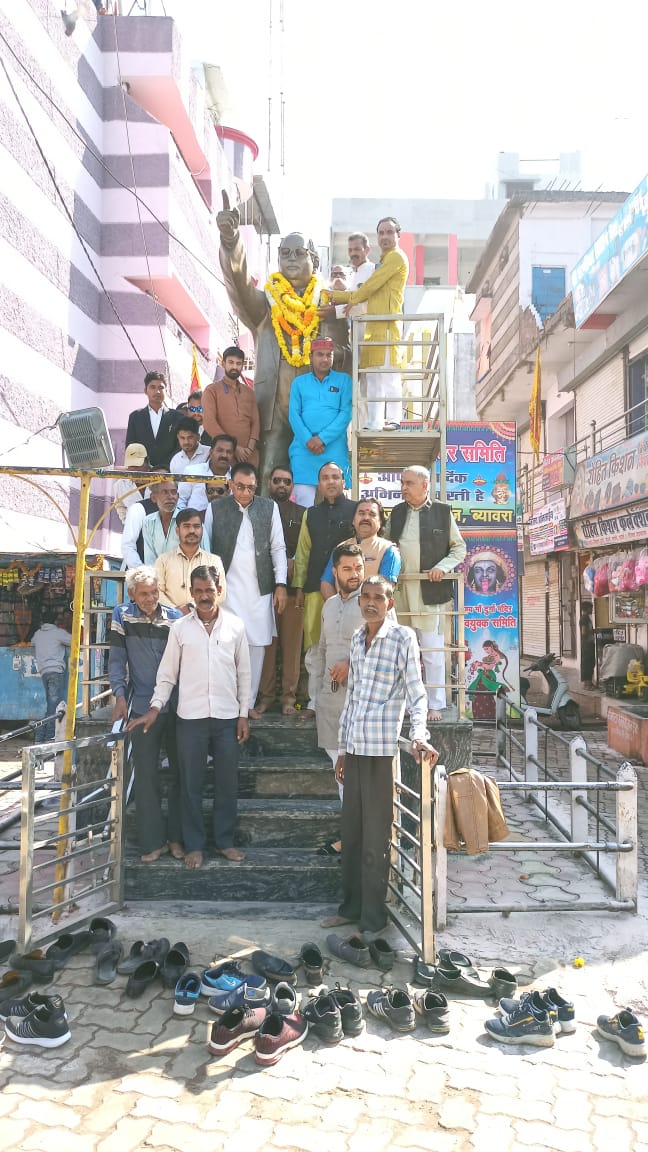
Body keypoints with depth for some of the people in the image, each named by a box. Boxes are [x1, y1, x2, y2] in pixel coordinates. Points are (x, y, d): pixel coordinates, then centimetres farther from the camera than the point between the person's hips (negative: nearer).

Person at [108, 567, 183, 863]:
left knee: (180, 773, 8)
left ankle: (177, 837, 21)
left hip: (178, 707, 1)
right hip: (143, 708, -1)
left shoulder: (175, 617, 0)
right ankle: (152, 841, 13)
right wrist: (120, 696, -12)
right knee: (145, 775, 2)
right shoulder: (122, 616, -2)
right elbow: (117, 659, -2)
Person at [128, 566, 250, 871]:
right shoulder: (180, 628, 1)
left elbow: (243, 673, 6)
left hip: (227, 716, 1)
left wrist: (243, 714, 3)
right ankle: (194, 845, 21)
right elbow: (167, 674, 4)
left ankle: (224, 841, 25)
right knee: (191, 784, 6)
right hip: (191, 717, -1)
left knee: (227, 783, 9)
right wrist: (155, 708, -7)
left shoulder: (235, 625, 2)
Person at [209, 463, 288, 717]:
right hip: (227, 589, -2)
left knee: (257, 646, 4)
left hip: (260, 590, 2)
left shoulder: (269, 507, 6)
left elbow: (278, 548, 7)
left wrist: (280, 585, 2)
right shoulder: (215, 509, 2)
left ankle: (248, 702, 15)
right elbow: (206, 548, 4)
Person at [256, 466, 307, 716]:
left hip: (292, 586, 0)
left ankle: (289, 696, 7)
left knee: (292, 641, 0)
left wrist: (293, 564, -8)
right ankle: (266, 694, 8)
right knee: (266, 641, -1)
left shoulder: (302, 514, 12)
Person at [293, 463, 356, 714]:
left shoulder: (356, 510, 4)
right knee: (314, 647, 5)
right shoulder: (311, 514, 16)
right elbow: (303, 552, 15)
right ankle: (315, 701, 14)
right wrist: (299, 587, 9)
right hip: (315, 589, 4)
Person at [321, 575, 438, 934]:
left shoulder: (403, 637, -5)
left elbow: (415, 690, -11)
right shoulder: (357, 638, 14)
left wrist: (419, 735, -26)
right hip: (354, 747, 6)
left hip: (381, 748, -6)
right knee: (351, 831, 13)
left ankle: (373, 918, 15)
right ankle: (351, 907, 27)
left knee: (375, 837, 2)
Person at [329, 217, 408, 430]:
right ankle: (374, 424, 12)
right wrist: (334, 296, 21)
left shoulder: (396, 257, -3)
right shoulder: (385, 260, 28)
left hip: (386, 323, -10)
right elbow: (366, 291, 26)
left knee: (388, 371, -14)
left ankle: (393, 418, -14)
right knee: (373, 376, 9)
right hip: (374, 326, 10)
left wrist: (352, 300, 6)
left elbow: (371, 286, -9)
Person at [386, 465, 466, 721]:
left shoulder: (442, 512, 0)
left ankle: (435, 705, 9)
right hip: (400, 590, 4)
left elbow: (459, 548, 4)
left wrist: (442, 566, -11)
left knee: (432, 650, -1)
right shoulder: (397, 512, 12)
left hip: (429, 590, -4)